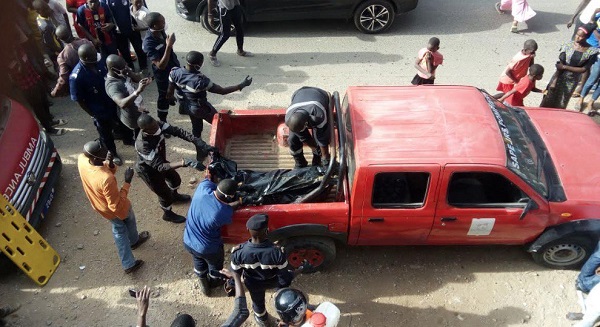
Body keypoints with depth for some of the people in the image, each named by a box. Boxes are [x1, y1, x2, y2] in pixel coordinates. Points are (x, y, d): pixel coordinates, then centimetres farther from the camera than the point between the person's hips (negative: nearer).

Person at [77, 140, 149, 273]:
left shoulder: (81, 160, -25)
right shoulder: (106, 179, -46)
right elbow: (117, 205, -34)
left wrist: (109, 164, -28)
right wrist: (127, 182, -34)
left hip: (100, 206, 6)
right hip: (116, 209, -6)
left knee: (118, 230, 29)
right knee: (129, 220, 31)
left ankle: (128, 264, 45)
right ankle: (134, 241, 63)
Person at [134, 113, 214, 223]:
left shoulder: (157, 125, -27)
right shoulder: (143, 145, -44)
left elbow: (177, 131, -26)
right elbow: (160, 167, -44)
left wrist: (199, 142, -37)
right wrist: (184, 163, -53)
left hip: (159, 161, 6)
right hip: (149, 170, -6)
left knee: (176, 179, 27)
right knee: (165, 194, 14)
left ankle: (174, 195, 62)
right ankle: (168, 214, 46)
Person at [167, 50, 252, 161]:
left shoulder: (175, 72, -22)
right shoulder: (201, 80, -39)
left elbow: (170, 92, -6)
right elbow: (222, 91, -32)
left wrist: (170, 99, 17)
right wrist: (242, 85, -25)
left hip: (187, 106, 6)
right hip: (201, 108, -6)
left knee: (196, 127, 28)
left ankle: (200, 153, 46)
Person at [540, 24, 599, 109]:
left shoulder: (591, 51, -15)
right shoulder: (568, 45, -14)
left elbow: (584, 69, -13)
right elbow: (560, 64, -13)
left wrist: (565, 67, -22)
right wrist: (554, 81, -16)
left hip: (572, 81, 0)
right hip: (560, 77, 0)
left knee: (561, 104, 14)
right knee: (549, 100, 11)